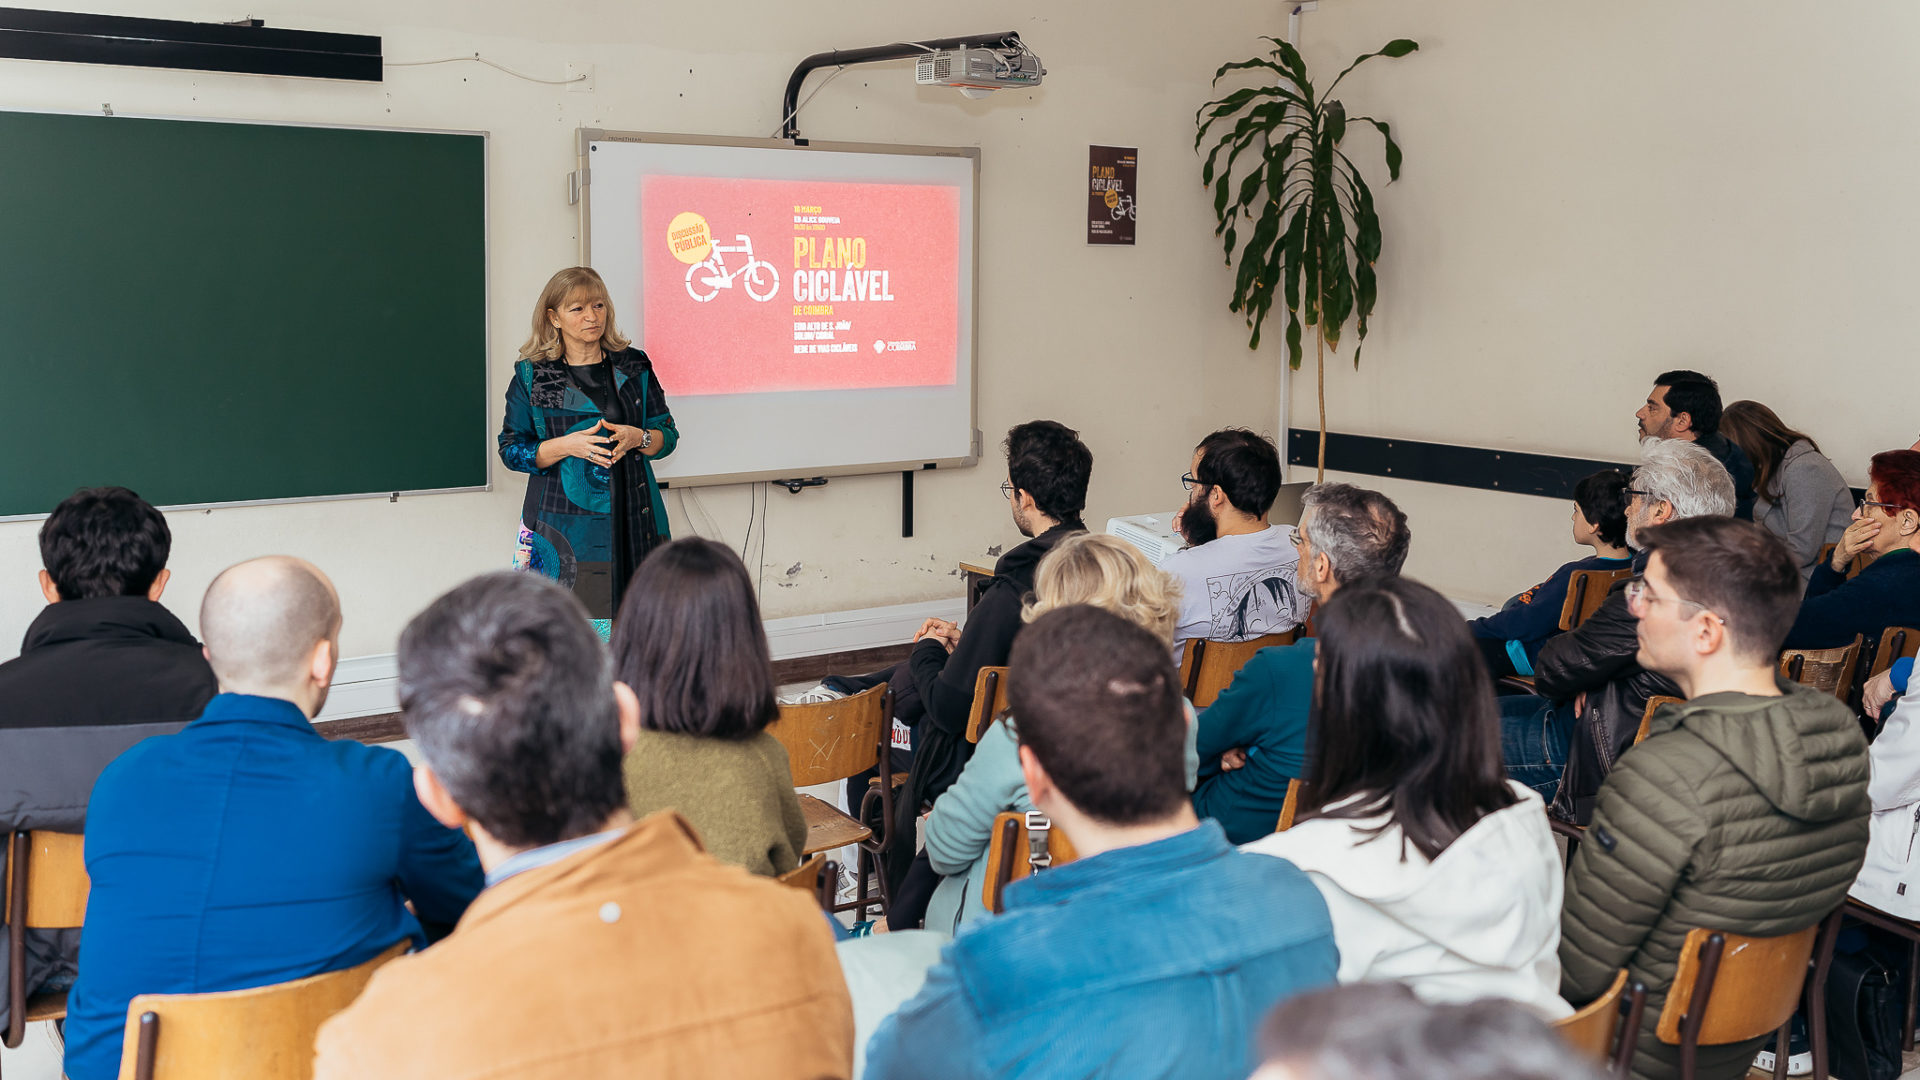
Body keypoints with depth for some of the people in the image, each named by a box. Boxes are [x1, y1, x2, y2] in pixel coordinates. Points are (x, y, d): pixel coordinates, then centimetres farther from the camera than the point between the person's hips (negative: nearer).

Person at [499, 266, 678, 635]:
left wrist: (638, 438, -10)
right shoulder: (531, 376, 4)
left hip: (629, 521, 2)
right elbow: (511, 449, 2)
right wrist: (567, 445, -14)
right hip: (562, 526, -2)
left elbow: (668, 434, 12)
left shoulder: (635, 368, 10)